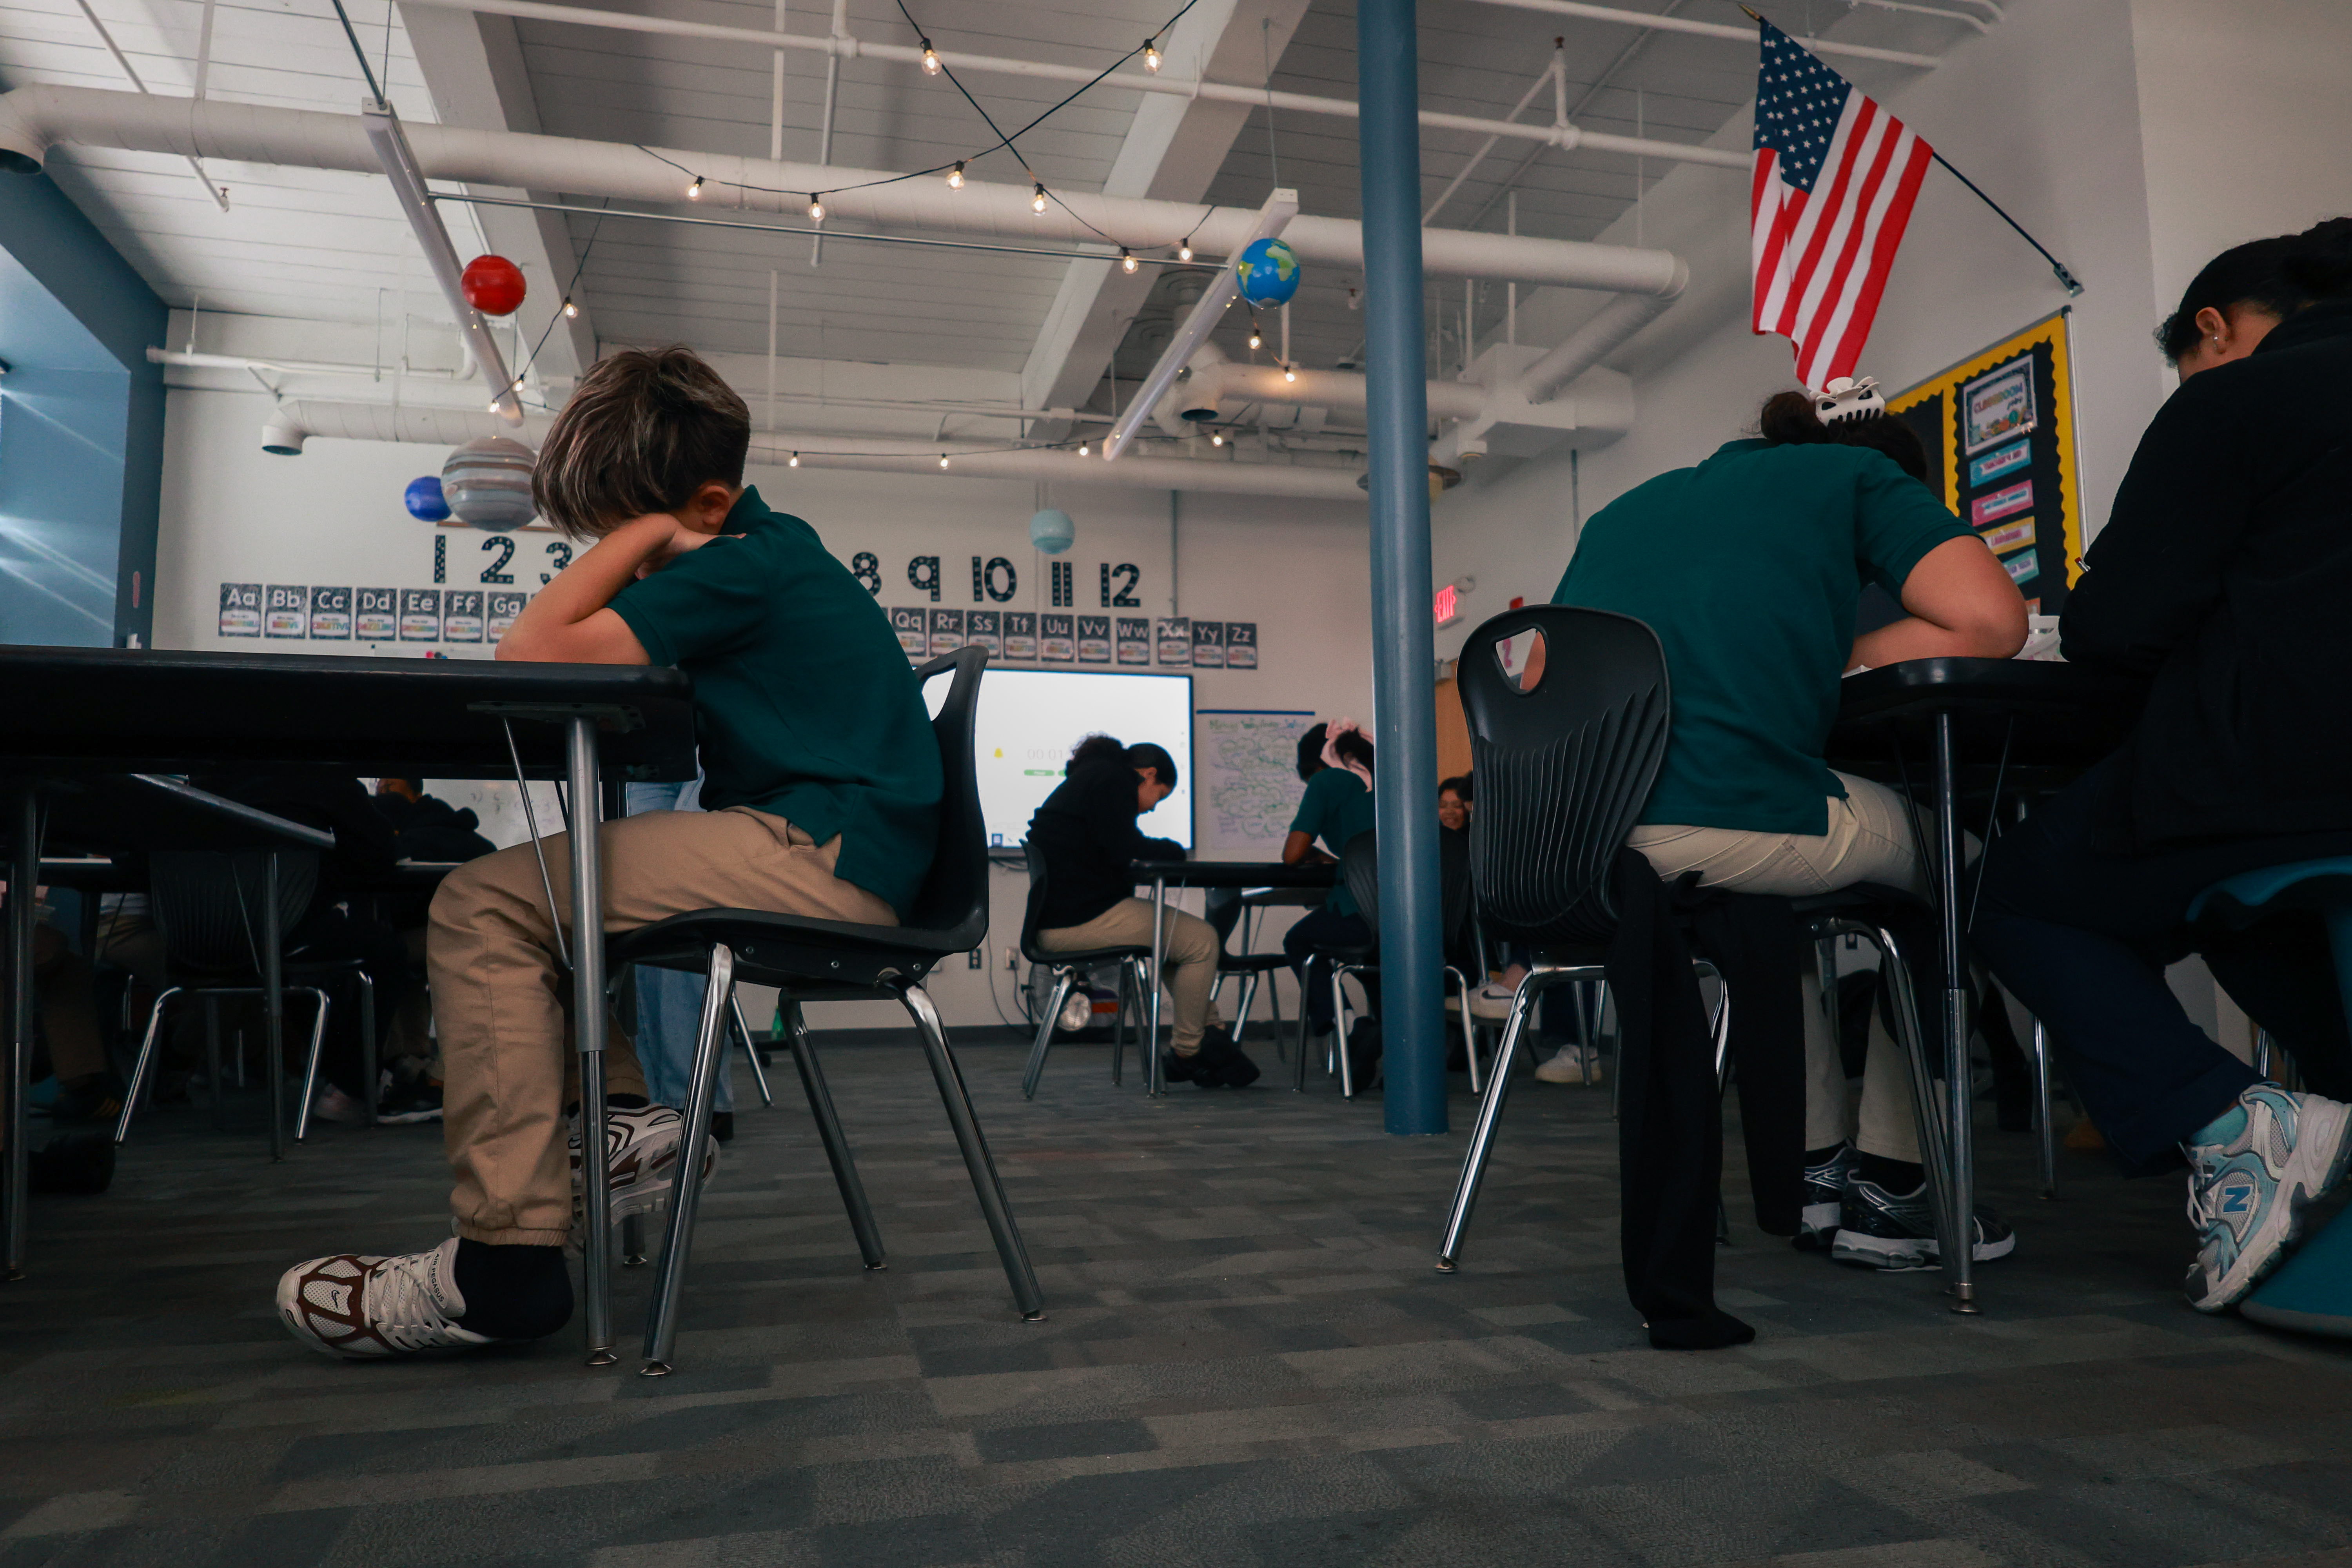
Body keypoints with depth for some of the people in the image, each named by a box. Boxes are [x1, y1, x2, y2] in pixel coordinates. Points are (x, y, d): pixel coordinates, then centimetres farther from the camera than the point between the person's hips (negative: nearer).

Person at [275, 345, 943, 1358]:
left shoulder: (743, 564, -12)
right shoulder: (773, 556, 20)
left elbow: (532, 658, -18)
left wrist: (645, 531, -9)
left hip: (823, 857, -11)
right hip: (827, 859, 11)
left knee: (484, 908, -14)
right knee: (555, 881, 22)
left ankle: (503, 1263, -14)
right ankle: (627, 1114, 13)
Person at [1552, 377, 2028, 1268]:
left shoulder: (1628, 507, 33)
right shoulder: (1863, 478, 17)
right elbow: (1991, 622, 2)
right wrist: (1837, 659, 17)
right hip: (1720, 823, -6)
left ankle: (1818, 1163, 37)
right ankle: (1886, 1189, 24)